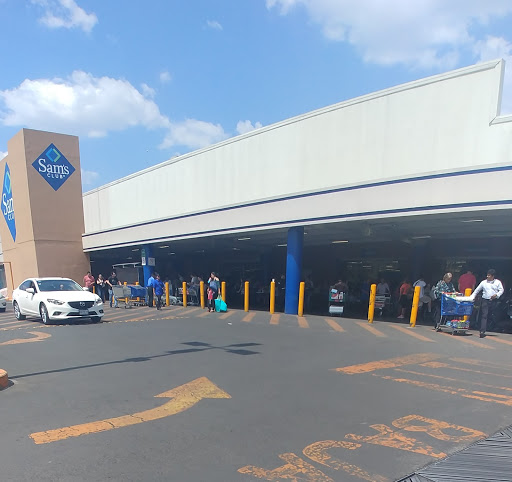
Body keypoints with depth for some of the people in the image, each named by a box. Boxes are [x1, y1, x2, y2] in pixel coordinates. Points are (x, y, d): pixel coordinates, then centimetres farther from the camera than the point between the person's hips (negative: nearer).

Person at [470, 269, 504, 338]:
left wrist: (496, 295, -13)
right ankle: (482, 331, -15)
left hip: (494, 301, 1)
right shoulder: (484, 282, 6)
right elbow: (477, 290, 11)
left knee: (492, 316, 7)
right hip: (485, 300, -1)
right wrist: (472, 297, 5)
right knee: (484, 315, -9)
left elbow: (501, 290, 6)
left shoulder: (498, 282, 6)